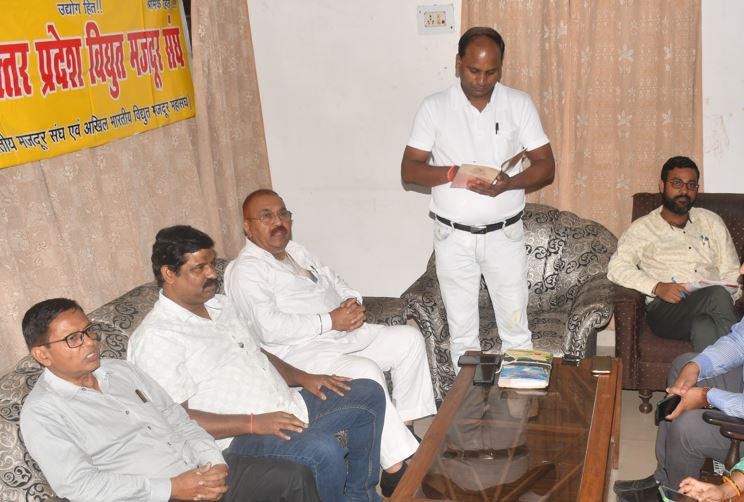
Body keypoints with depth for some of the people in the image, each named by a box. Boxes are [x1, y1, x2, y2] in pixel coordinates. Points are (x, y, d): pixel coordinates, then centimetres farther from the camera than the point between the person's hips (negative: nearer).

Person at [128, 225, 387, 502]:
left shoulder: (222, 304, 14)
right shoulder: (155, 337, -14)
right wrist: (253, 423, -25)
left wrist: (301, 377, 6)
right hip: (240, 438, -9)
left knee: (368, 393, 8)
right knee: (321, 451, -34)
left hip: (290, 409, 10)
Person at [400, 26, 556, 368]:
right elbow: (409, 170, -5)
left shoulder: (519, 104, -2)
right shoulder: (434, 107, -4)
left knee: (515, 328, 8)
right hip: (453, 237, 0)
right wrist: (452, 173, -23)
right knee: (461, 331, 10)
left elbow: (546, 167, -3)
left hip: (504, 234, 0)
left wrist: (510, 183, -22)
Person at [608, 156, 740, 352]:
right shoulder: (643, 227, 15)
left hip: (713, 307, 3)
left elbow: (731, 272, 21)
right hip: (665, 310, -3)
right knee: (718, 295, -33)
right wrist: (657, 287, -17)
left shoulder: (711, 221, 25)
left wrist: (729, 295, -4)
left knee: (704, 326, -35)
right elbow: (617, 267, -1)